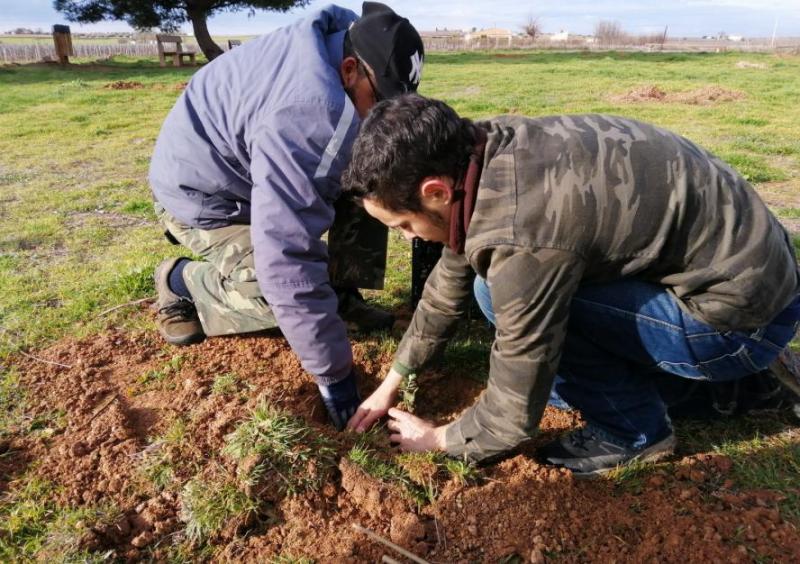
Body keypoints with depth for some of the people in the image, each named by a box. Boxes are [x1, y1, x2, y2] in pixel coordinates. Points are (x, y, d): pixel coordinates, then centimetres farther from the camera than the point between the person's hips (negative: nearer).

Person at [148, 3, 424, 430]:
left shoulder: (345, 35, -13)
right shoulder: (304, 116, -40)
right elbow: (289, 260, -43)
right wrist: (332, 372, -36)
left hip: (251, 160, 8)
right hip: (201, 192, -8)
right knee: (286, 282, -25)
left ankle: (344, 296, 1)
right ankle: (181, 281, 2)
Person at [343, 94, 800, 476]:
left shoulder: (521, 233, -32)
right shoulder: (489, 153, -6)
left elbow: (516, 415, -20)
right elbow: (449, 286, 8)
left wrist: (439, 438, 1)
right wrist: (391, 385, 16)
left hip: (745, 314, -8)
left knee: (503, 293, -21)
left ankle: (634, 430, 2)